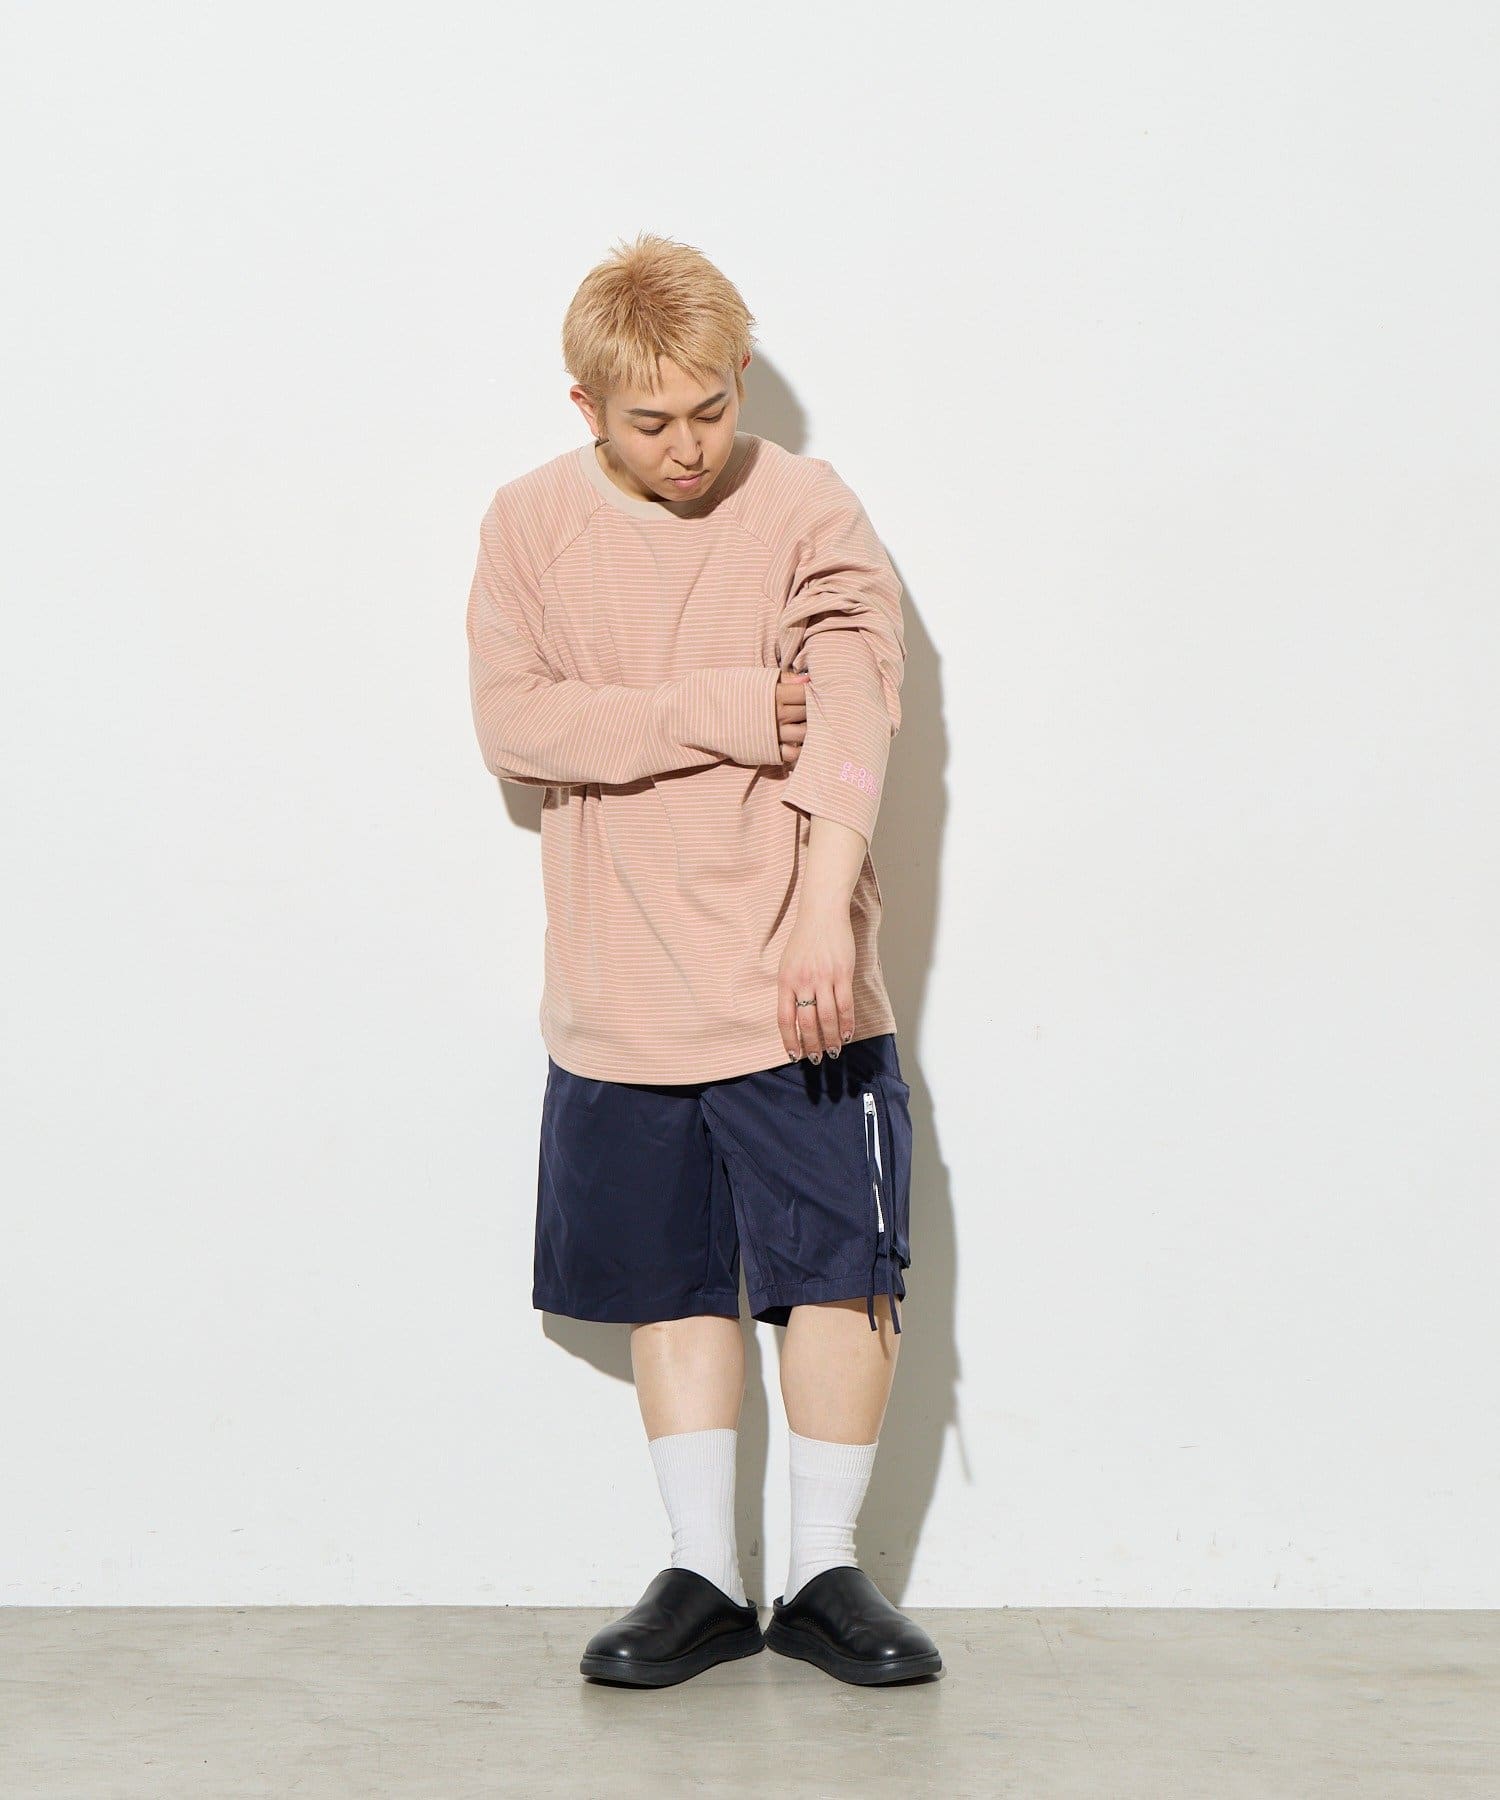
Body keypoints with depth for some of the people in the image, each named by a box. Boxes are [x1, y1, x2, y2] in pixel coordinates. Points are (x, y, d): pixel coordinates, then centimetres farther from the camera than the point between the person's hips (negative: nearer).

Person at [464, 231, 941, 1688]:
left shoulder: (811, 514, -5)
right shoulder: (530, 525, 3)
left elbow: (846, 727, -17)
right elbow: (512, 722, -7)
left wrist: (823, 921, -31)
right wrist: (719, 713, -15)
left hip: (800, 990, -2)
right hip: (619, 1004, 2)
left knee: (840, 1271, 1)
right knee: (673, 1284, 10)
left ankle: (824, 1573, 16)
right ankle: (703, 1578, 22)